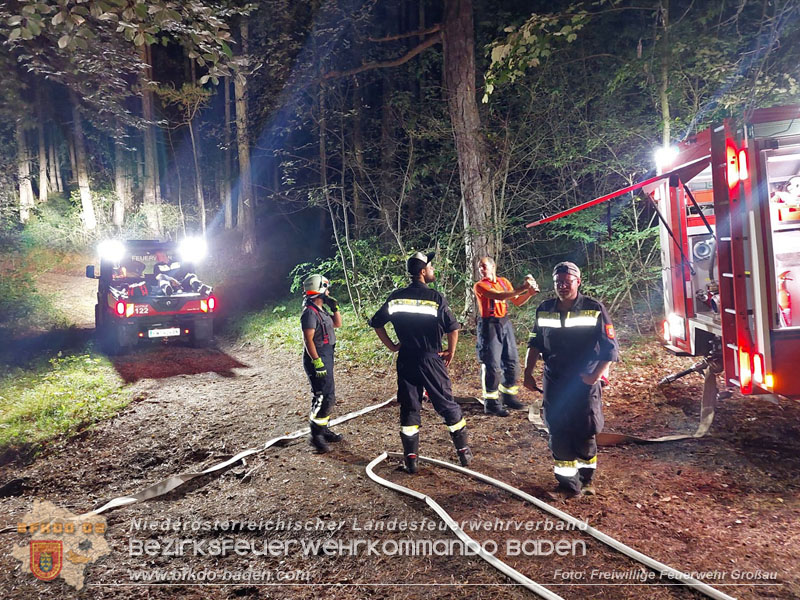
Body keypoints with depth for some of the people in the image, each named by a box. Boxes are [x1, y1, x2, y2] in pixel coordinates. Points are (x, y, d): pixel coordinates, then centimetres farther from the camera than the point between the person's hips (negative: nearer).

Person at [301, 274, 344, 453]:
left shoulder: (321, 310, 13)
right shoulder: (310, 312, -17)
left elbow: (338, 324, 24)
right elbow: (308, 339, -22)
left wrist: (335, 307, 10)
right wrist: (317, 362, -25)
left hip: (326, 358, 10)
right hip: (317, 359, -10)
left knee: (328, 396, 17)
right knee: (324, 398, -9)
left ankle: (323, 430, 29)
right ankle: (316, 436, 0)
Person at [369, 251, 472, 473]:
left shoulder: (396, 297, 1)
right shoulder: (435, 298, -10)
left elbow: (376, 323, 5)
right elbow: (452, 328, -14)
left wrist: (392, 346, 12)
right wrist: (451, 351, 2)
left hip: (405, 361, 3)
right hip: (431, 360, -3)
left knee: (409, 408, 10)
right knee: (448, 406, 10)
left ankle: (410, 459, 14)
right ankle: (463, 451, 20)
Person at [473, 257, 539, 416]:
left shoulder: (504, 282, 11)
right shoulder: (479, 286, -9)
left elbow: (517, 302, 13)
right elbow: (499, 296, -23)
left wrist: (529, 293, -4)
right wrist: (522, 288, -28)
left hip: (505, 323, 7)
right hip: (489, 325, -6)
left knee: (512, 362, 12)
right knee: (492, 365, -5)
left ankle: (508, 396, 29)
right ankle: (491, 403, 6)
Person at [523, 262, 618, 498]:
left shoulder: (594, 309, -8)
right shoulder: (544, 310, 3)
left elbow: (610, 348, -6)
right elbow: (535, 343, 11)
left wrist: (595, 376, -13)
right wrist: (528, 373, 5)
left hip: (584, 383, -2)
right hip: (554, 383, 3)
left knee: (585, 434, 4)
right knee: (559, 434, 4)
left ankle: (585, 477, 29)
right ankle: (567, 479, 19)